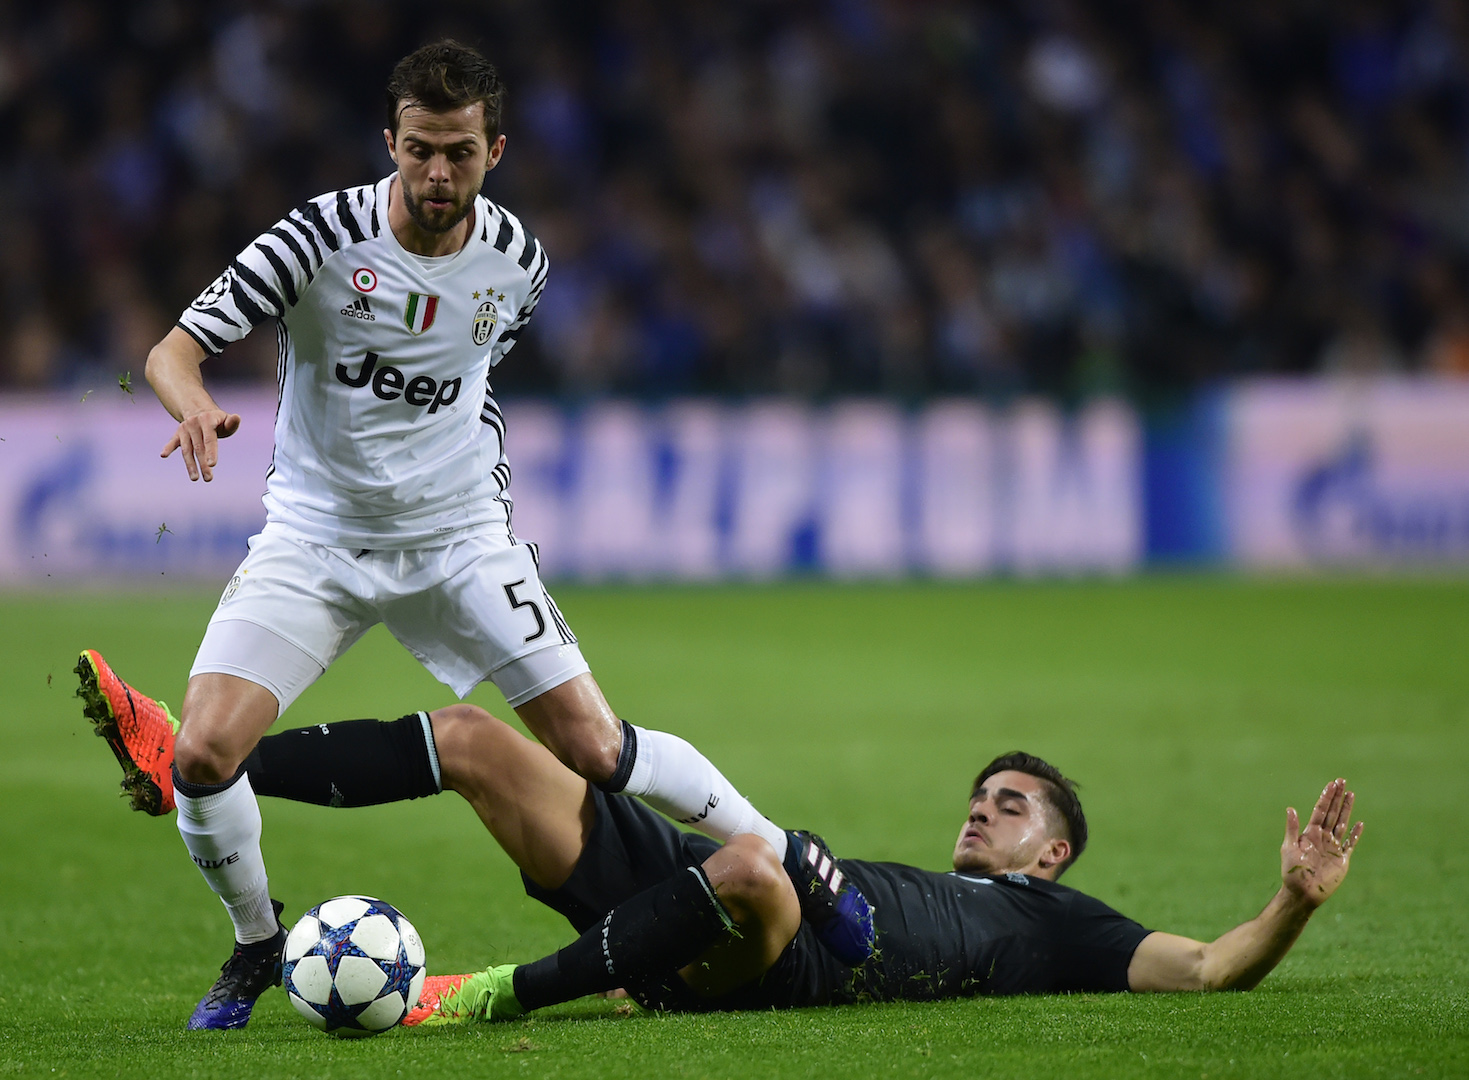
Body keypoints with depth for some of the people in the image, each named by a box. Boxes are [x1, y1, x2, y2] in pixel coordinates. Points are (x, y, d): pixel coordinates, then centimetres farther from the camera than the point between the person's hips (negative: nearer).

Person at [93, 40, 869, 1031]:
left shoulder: (515, 260, -6)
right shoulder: (325, 235, -18)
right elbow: (175, 349, -20)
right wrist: (196, 405, -42)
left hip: (460, 537, 1)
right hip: (316, 538, -1)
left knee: (596, 751, -6)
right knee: (199, 754, -18)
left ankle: (786, 858, 17)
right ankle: (257, 945, 9)